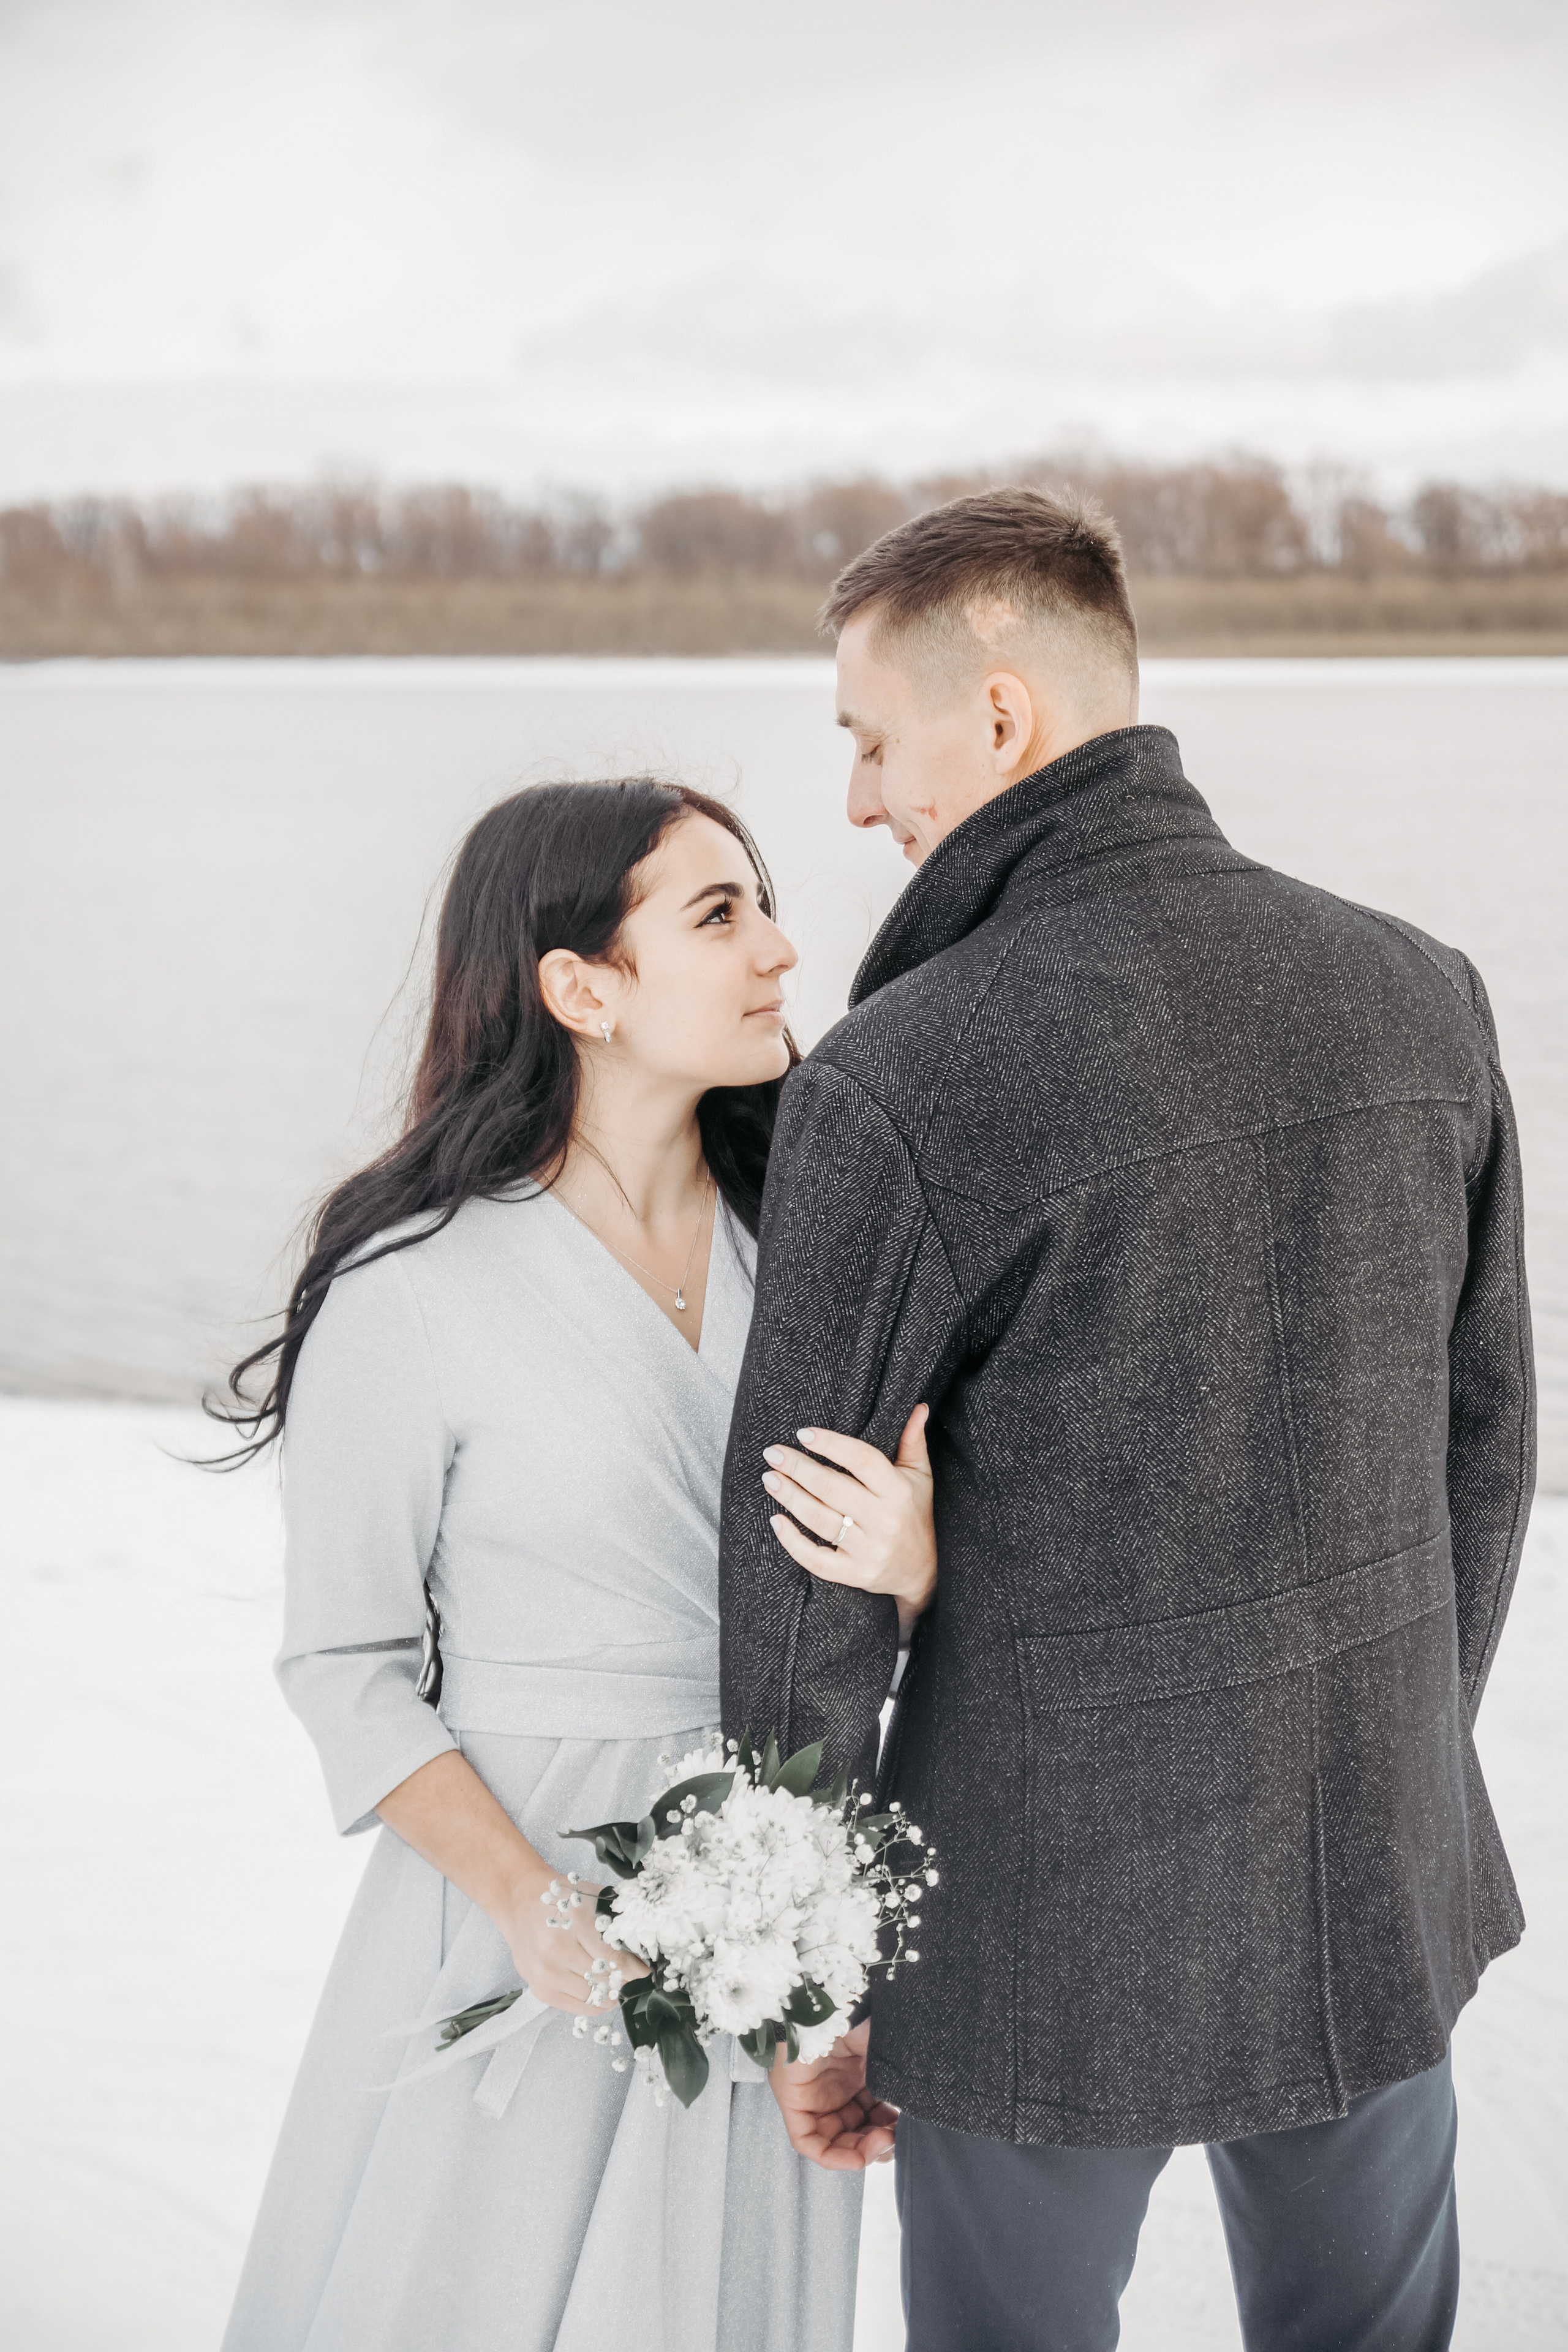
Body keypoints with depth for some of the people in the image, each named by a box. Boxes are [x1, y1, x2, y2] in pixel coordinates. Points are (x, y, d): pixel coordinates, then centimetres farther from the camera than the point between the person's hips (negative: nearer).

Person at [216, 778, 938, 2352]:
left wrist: (911, 1570, -21)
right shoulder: (410, 1294, -15)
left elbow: (887, 1551, 3)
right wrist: (525, 1897, -21)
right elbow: (348, 1667, -8)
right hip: (525, 1882, -4)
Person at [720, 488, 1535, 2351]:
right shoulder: (1419, 994, -4)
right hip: (1378, 1885, 5)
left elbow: (803, 1574, -13)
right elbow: (1483, 1437, 6)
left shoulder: (895, 1088, -20)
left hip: (1055, 1919, -4)